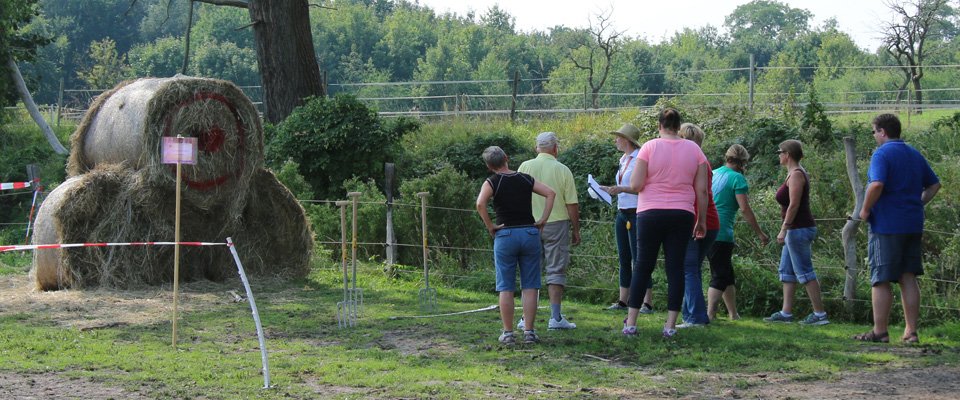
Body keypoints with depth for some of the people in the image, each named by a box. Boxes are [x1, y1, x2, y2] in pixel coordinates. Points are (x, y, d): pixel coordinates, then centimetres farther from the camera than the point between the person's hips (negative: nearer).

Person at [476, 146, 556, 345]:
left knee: (506, 288, 4)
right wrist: (543, 219, 2)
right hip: (530, 232, 2)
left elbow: (480, 204, -19)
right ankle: (529, 332, 4)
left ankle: (508, 333, 5)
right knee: (530, 287, 6)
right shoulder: (526, 179, 9)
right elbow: (550, 193, 2)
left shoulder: (492, 182, -2)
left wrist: (489, 226, -8)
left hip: (505, 235, -2)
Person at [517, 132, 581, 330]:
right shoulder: (562, 170, -6)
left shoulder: (525, 167, -2)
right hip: (557, 223, -2)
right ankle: (555, 317, 1)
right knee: (556, 271, 4)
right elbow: (572, 205, -5)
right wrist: (576, 230, 5)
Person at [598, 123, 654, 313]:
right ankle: (622, 301, 13)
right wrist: (609, 190, 14)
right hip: (622, 214, 9)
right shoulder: (624, 160, 17)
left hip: (636, 214, -9)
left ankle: (647, 303, -9)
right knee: (624, 259, 10)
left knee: (639, 259, -10)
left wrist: (622, 189, -23)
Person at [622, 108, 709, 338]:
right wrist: (702, 220, 11)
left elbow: (635, 185, -9)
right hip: (682, 215, 2)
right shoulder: (694, 150, 3)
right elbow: (702, 190, 3)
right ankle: (671, 325, 3)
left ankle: (630, 323, 6)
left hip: (651, 214, -2)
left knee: (643, 266, 5)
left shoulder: (649, 147, -5)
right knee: (675, 268, 5)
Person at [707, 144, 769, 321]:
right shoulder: (737, 178, -8)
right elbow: (745, 209, -11)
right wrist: (760, 234, -6)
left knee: (726, 274, 18)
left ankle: (733, 314, 24)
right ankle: (709, 315, -13)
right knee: (720, 276, -3)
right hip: (721, 233, -8)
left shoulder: (713, 174, 15)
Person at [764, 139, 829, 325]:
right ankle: (786, 312, 11)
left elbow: (794, 205, -20)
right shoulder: (795, 173, 17)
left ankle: (820, 314, -9)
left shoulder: (796, 174, -13)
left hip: (799, 229, -11)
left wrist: (783, 229, -21)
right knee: (787, 271, 11)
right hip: (796, 230, 11)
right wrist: (786, 229, 21)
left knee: (804, 271, -9)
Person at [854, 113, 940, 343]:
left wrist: (865, 210, -13)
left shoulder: (882, 154, -11)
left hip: (887, 225, -7)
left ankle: (879, 331, 2)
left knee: (881, 281, 0)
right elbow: (934, 185, 21)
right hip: (913, 226, 7)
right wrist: (918, 204, 17)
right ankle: (910, 332, 8)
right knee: (908, 278, 9)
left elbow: (877, 185, -25)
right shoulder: (915, 155, 14)